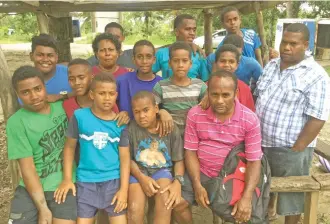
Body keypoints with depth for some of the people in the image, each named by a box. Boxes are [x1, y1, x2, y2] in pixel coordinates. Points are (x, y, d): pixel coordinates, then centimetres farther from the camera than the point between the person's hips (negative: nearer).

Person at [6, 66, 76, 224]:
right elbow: (27, 169, -11)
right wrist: (43, 208, -12)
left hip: (64, 186, 2)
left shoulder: (62, 106, -2)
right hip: (31, 189, -1)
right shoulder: (16, 122, -10)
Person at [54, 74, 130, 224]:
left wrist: (124, 189, -7)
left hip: (113, 180, 0)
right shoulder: (79, 116, -7)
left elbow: (124, 157, -3)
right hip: (86, 181, 0)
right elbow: (70, 147, 2)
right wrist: (67, 179, -1)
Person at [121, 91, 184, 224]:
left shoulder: (171, 129, -4)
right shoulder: (131, 129, -5)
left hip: (162, 170, 0)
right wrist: (141, 178, -17)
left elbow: (179, 160, -1)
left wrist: (178, 181, -20)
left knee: (166, 202, -31)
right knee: (134, 208, -26)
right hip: (139, 172, 0)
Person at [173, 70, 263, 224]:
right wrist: (197, 185, -15)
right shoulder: (195, 114, -8)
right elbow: (190, 151, -4)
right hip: (201, 171, 2)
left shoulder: (250, 119, -13)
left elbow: (254, 161, -12)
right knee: (177, 203, -9)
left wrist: (247, 197, -24)